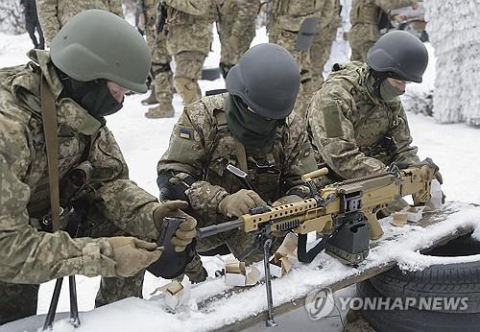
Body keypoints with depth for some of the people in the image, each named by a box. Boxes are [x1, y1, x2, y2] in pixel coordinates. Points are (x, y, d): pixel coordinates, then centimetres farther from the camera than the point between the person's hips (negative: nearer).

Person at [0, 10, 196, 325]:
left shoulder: (78, 107, -13)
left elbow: (109, 178, -8)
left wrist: (151, 215, -27)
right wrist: (102, 255, -35)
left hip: (47, 218, 6)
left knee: (133, 227, -5)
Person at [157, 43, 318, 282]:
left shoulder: (292, 128, -7)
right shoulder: (202, 116, -19)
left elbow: (305, 184, -5)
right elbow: (171, 176, -26)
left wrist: (291, 203, -31)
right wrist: (223, 201, -43)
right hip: (201, 223, -1)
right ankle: (195, 282, 1)